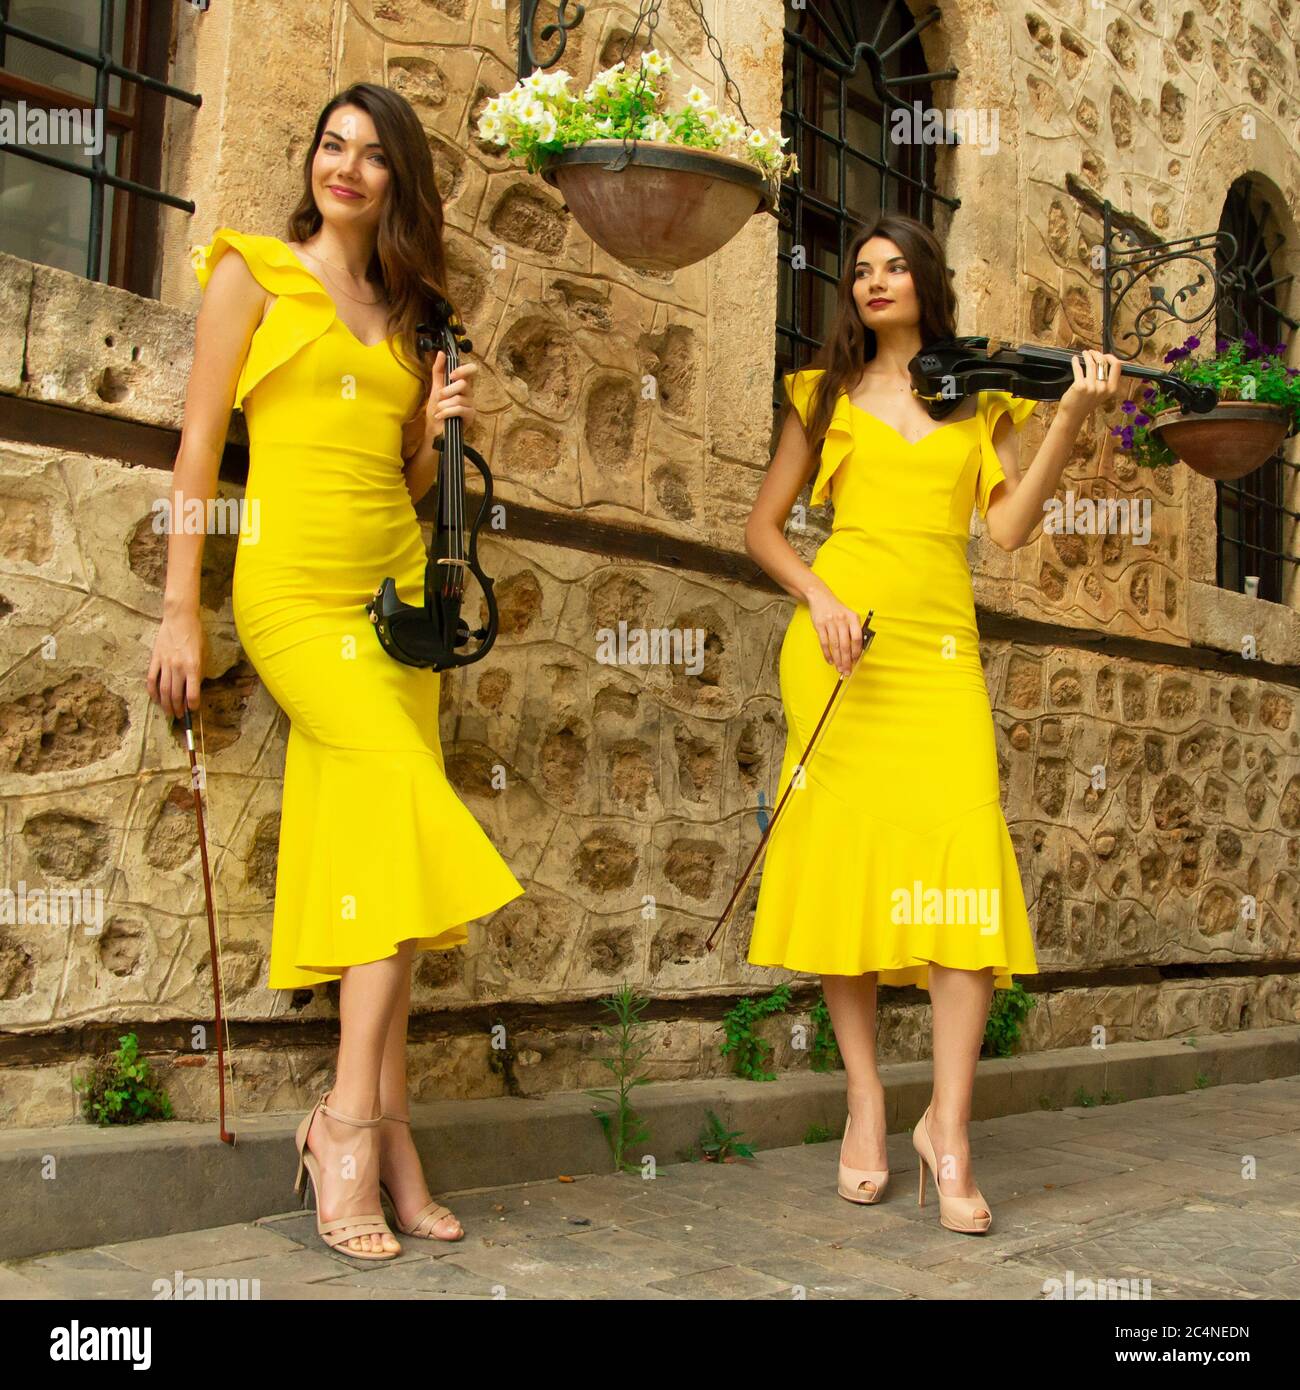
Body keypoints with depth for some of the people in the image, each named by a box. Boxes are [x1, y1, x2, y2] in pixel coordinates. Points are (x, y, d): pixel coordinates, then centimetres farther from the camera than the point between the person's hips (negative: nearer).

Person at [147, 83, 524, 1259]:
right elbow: (200, 444, -1)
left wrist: (440, 428, 1)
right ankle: (353, 1117, -13)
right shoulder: (253, 274, 6)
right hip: (294, 585, -5)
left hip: (396, 583, 5)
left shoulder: (405, 314, 19)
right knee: (414, 802, -21)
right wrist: (180, 611, -6)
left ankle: (384, 1135, 1)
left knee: (381, 843, -1)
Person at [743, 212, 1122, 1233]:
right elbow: (763, 526, 13)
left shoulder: (981, 397, 16)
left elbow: (1009, 527, 4)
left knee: (966, 870, -13)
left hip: (939, 649, 0)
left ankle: (949, 1130, -4)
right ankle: (866, 1102, 13)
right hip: (841, 643, 0)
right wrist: (817, 597, -5)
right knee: (844, 859, -2)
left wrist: (1072, 421, -6)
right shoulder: (828, 394, 15)